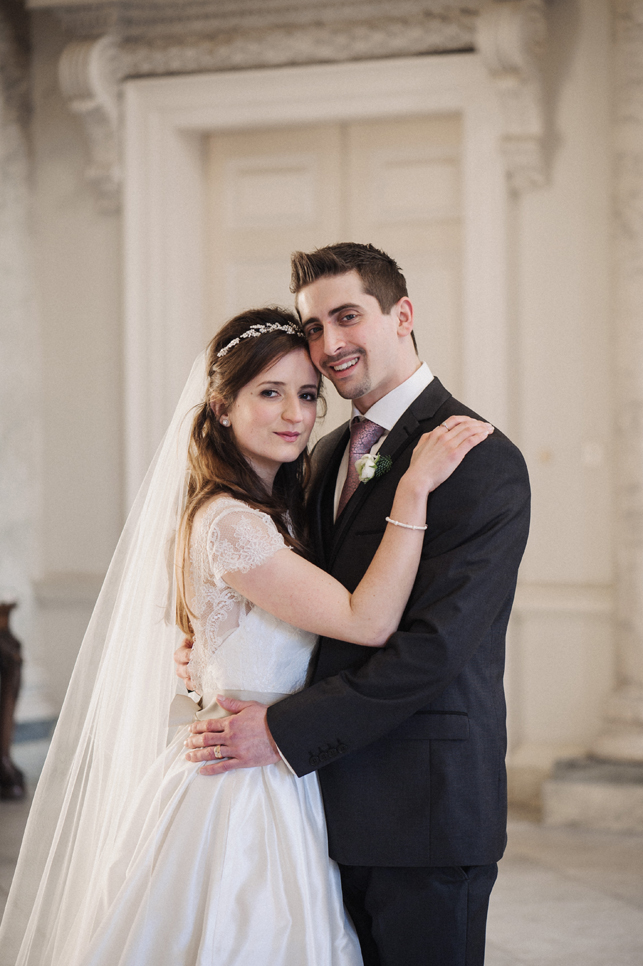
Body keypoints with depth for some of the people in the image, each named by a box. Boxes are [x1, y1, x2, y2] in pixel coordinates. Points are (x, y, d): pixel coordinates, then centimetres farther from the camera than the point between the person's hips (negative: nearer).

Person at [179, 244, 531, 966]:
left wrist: (285, 731, -19)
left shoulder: (482, 462, -13)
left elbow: (435, 643, -20)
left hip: (426, 809, -7)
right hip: (338, 807, 8)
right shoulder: (331, 454, 14)